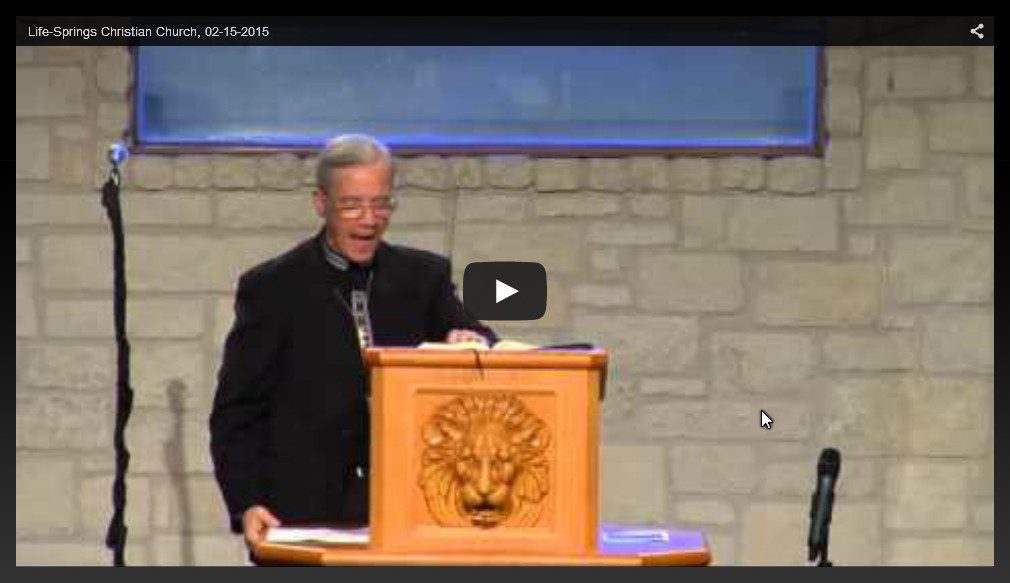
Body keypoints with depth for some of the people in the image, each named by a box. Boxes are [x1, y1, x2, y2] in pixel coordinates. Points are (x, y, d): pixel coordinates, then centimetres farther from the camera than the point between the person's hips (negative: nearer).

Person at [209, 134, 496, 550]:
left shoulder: (424, 277, 10)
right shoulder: (271, 289, 1)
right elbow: (237, 412, 2)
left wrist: (472, 345, -21)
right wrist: (246, 505, -11)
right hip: (304, 514, -2)